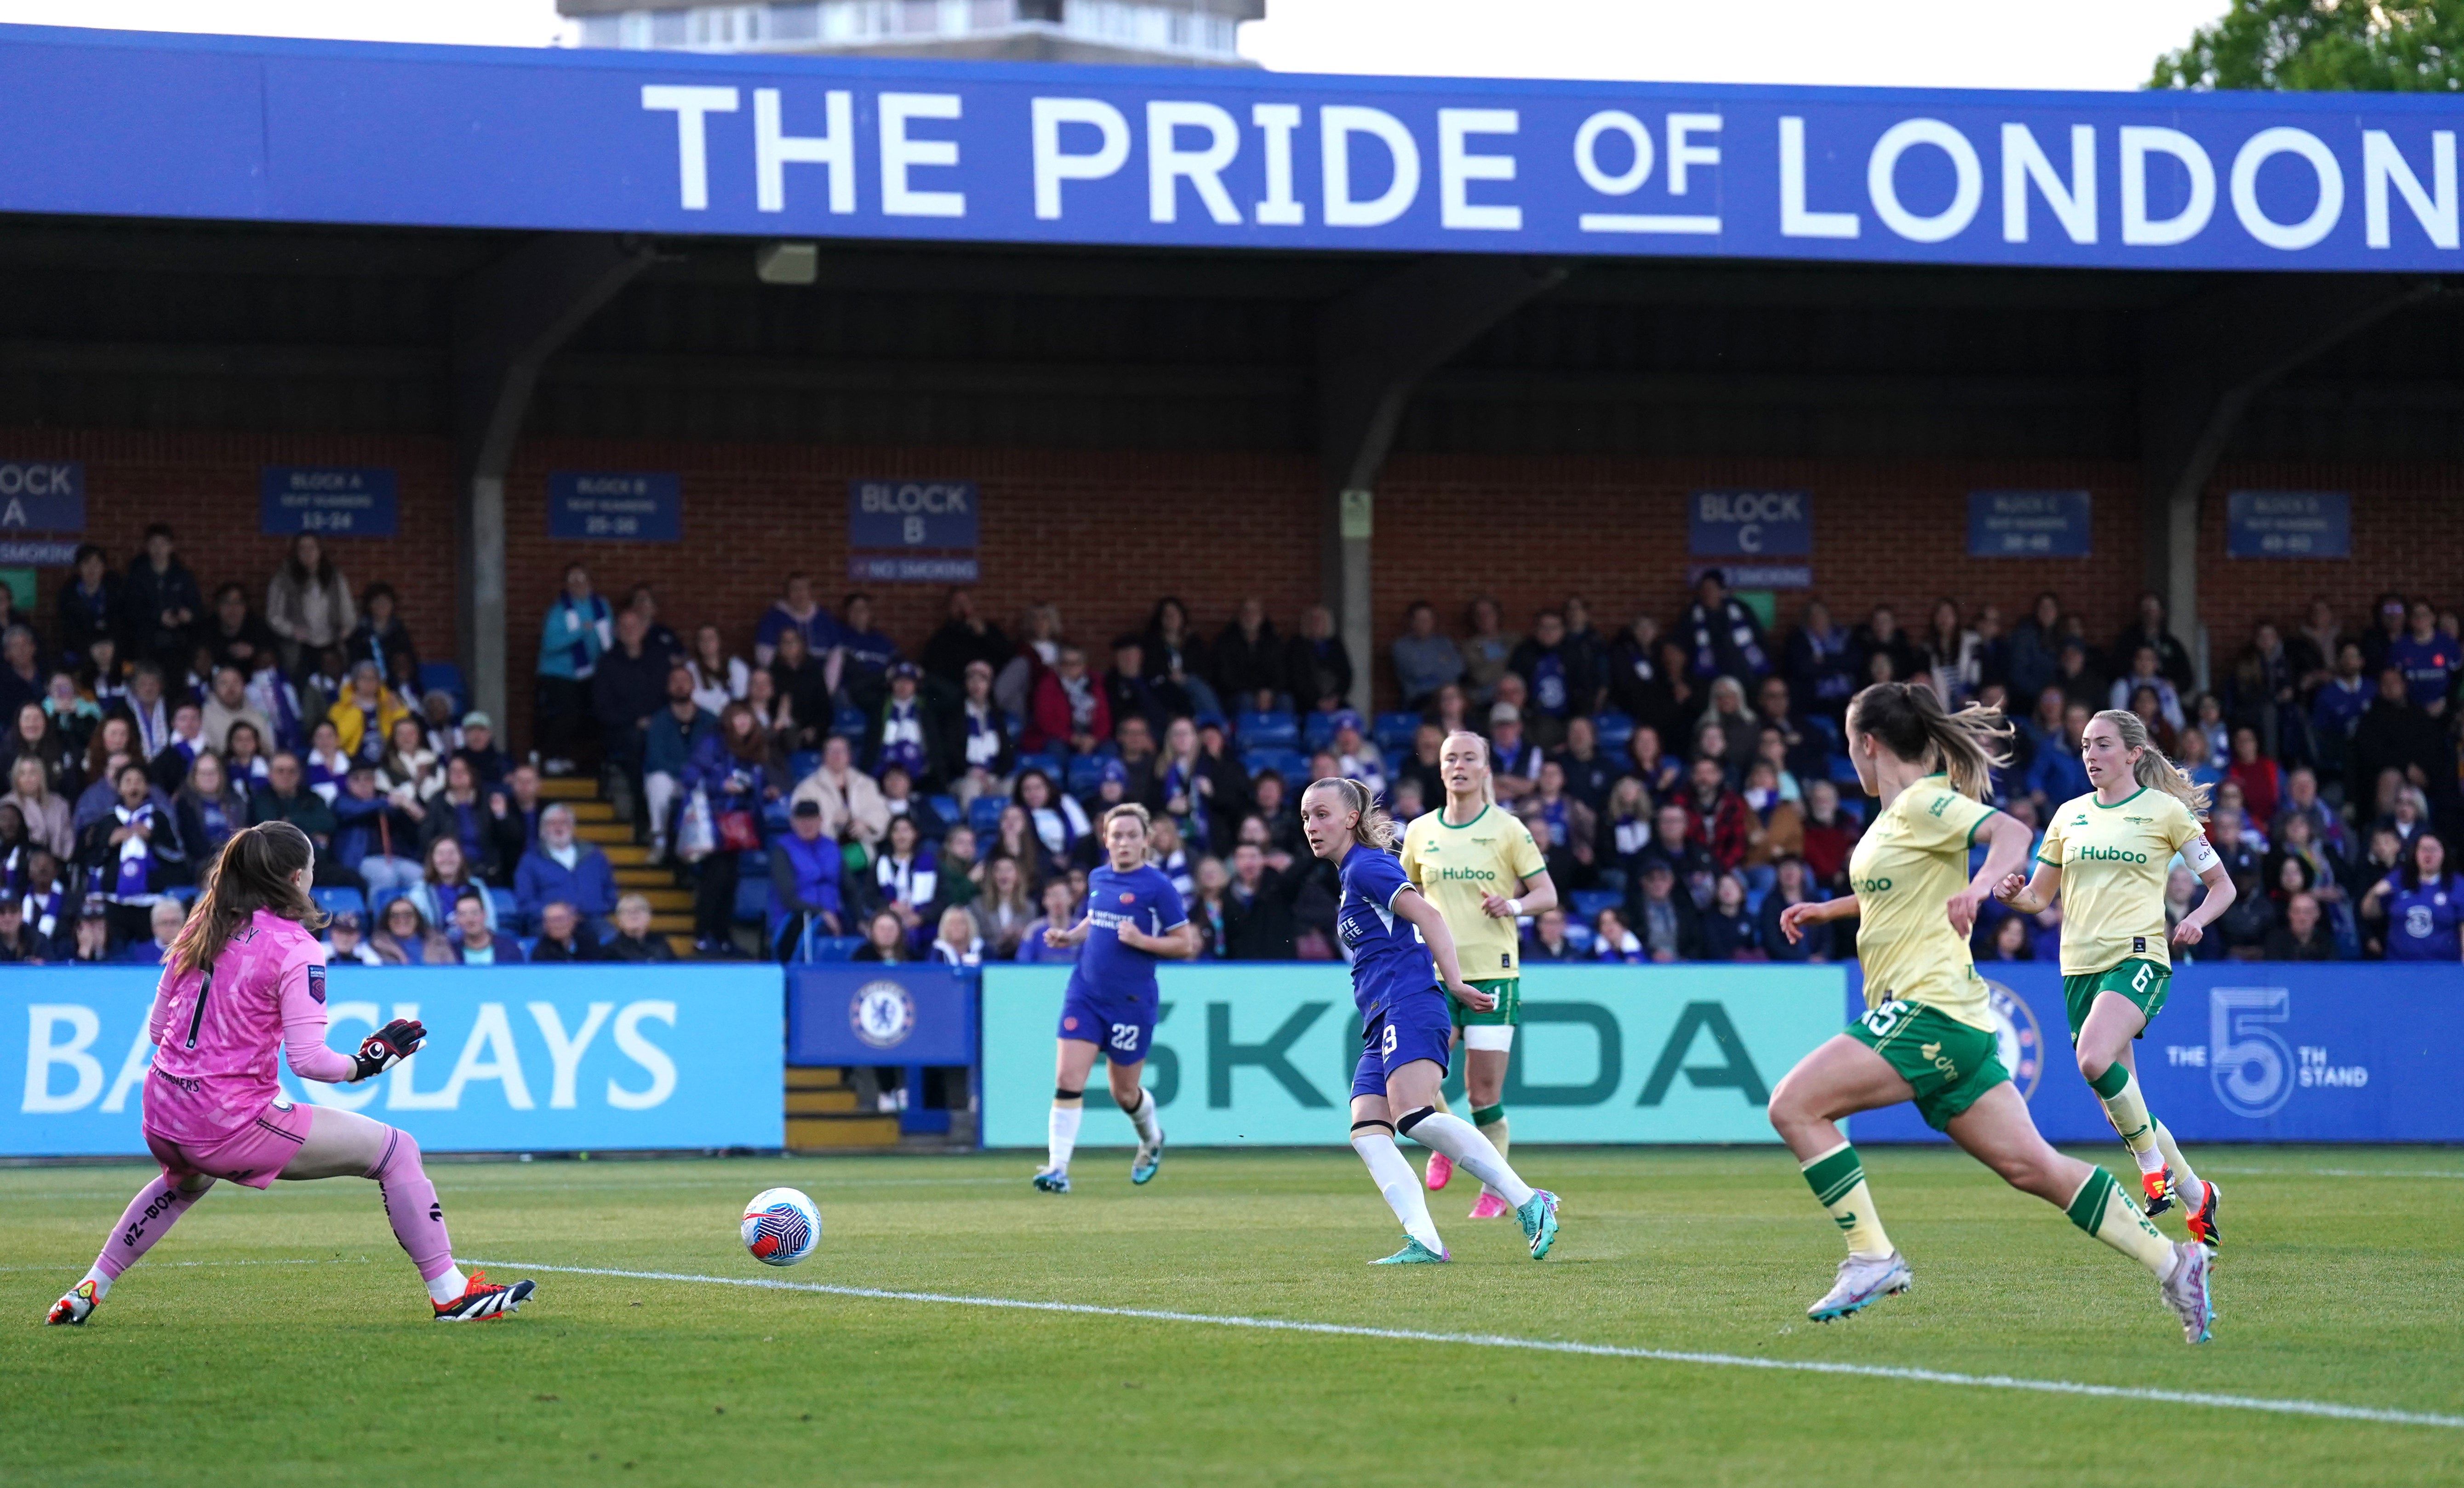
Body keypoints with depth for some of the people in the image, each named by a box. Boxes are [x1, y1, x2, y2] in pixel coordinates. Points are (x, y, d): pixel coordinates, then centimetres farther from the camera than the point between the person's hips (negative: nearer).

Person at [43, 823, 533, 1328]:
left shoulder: (200, 929, 9)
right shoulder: (295, 948, -10)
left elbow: (158, 1027, 14)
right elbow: (307, 1059, -16)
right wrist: (363, 1066, 2)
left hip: (162, 1117, 7)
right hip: (231, 1125, -7)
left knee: (187, 1180, 44)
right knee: (397, 1151, 1)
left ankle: (87, 1292, 43)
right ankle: (450, 1295, 0)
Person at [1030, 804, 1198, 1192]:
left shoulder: (1157, 887, -9)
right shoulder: (1097, 878, 7)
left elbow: (1185, 944, -7)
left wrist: (1141, 940, -21)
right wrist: (1069, 935, 6)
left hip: (1131, 1001, -4)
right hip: (1086, 995, 4)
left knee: (1124, 1093, 10)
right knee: (1067, 1080, -11)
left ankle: (1152, 1138, 43)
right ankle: (1057, 1168, -11)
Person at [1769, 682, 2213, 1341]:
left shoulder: (1924, 802, -8)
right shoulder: (1896, 814, 20)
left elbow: (2011, 832, -24)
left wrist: (1978, 888, -41)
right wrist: (1826, 910, 32)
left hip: (1930, 1009, -10)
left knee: (1793, 1105, -15)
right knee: (2031, 1166, 5)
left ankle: (1871, 1257, -13)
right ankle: (2173, 1263, 5)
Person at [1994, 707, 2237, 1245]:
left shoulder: (2166, 811, 2)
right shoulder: (2070, 815, 14)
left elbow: (2223, 885, 7)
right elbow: (2039, 896, 18)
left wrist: (2199, 918, -13)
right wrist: (2012, 895, -5)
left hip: (2138, 956, -6)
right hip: (2080, 964, 6)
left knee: (2096, 1061, -31)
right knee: (2121, 1103, 4)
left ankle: (2154, 1162, -12)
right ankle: (2196, 1196, 22)